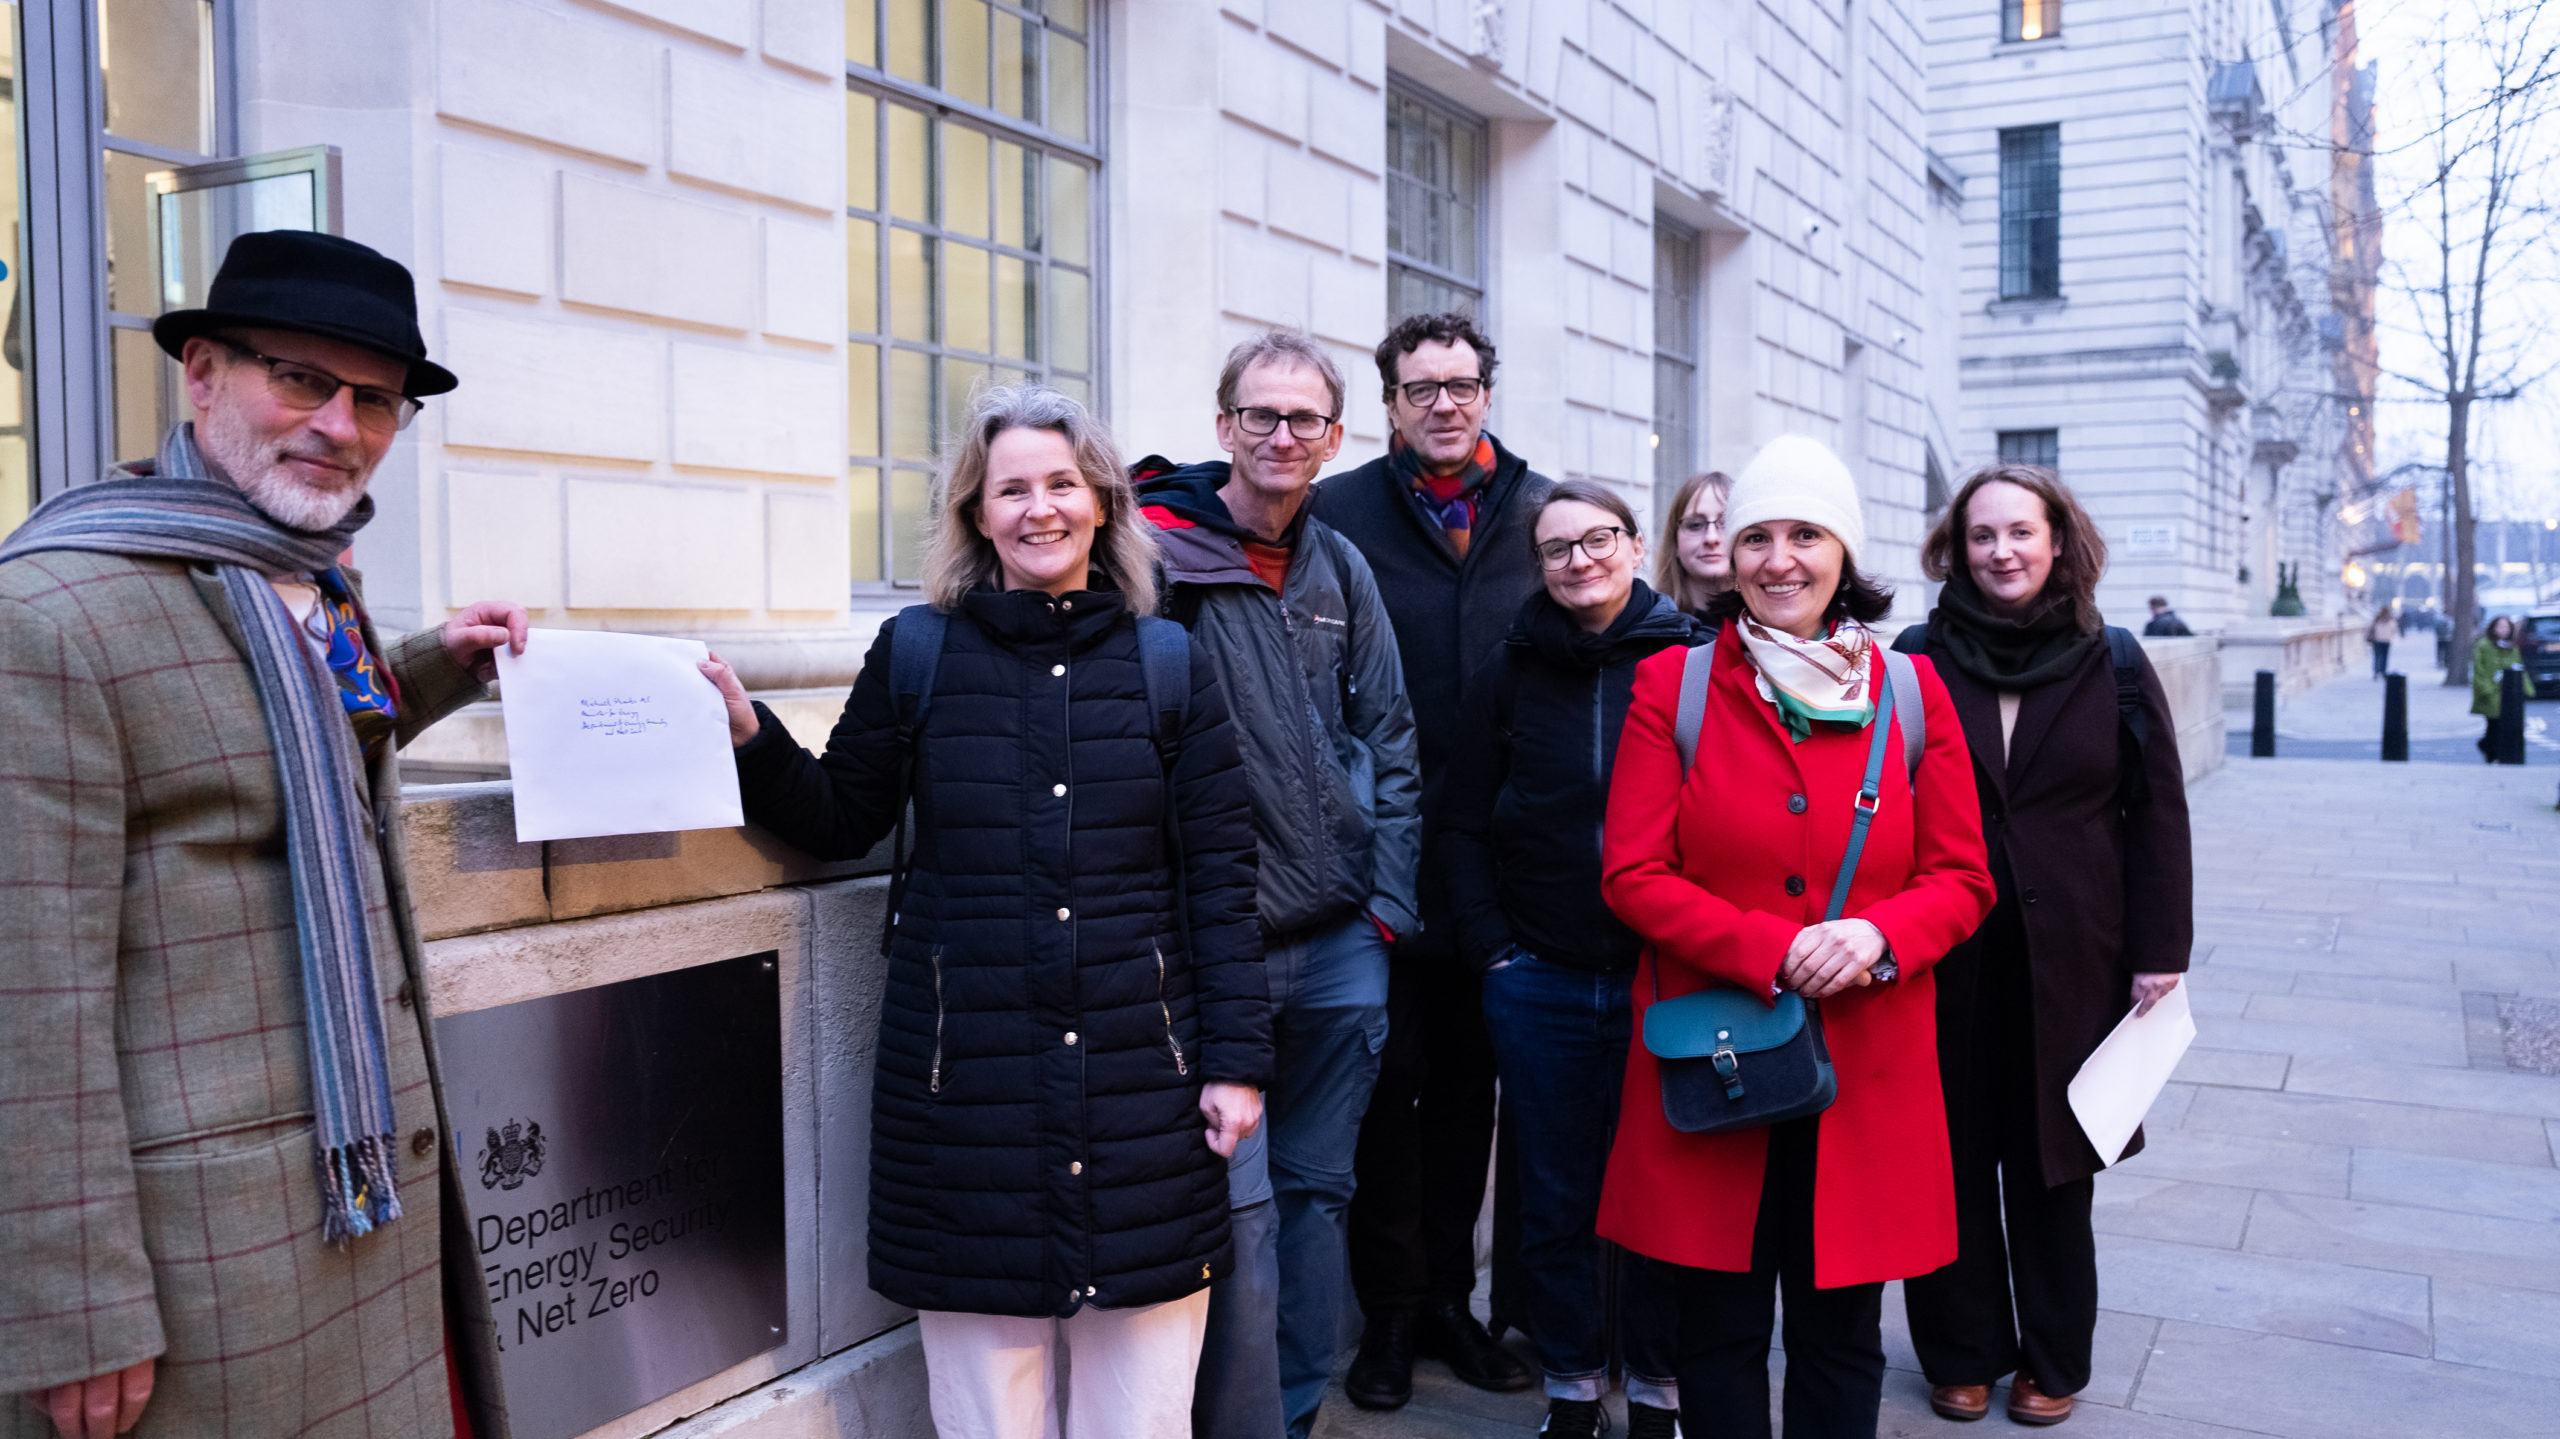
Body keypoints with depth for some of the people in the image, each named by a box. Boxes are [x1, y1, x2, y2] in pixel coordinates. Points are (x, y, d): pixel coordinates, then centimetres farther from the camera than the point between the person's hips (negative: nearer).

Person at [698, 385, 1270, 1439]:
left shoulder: (1168, 663, 3)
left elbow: (1220, 876, 3)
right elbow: (840, 820, 9)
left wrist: (1235, 1059, 0)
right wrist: (750, 739, -9)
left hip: (1139, 1072, 0)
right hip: (967, 1072, 0)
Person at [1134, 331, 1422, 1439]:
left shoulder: (1339, 569, 10)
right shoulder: (1155, 553, -6)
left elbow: (1389, 740, 13)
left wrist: (1388, 900, 6)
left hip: (1341, 947, 5)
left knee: (1317, 1189, 15)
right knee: (1236, 1215, -2)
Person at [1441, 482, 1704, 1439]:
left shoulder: (1693, 663, -1)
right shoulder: (1509, 673, 5)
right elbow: (1466, 827, 7)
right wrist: (1492, 952, -1)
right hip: (1539, 982, 2)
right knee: (1556, 1201, 11)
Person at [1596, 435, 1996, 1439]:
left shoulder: (1912, 692, 5)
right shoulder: (1672, 685, 1)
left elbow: (1962, 881, 5)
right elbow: (1633, 875, -4)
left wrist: (1875, 935, -16)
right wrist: (1773, 952, -16)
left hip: (1867, 1071, 1)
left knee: (1841, 1337, 12)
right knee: (1717, 1334, 9)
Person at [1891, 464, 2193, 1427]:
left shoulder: (2111, 664, 2)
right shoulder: (1917, 661, -1)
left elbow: (2157, 813, 3)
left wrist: (2160, 950, -1)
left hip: (2067, 961, 0)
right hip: (1942, 959, 0)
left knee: (2051, 1165, 11)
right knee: (1951, 1161, 8)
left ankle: (2053, 1359, 28)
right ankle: (1961, 1353, 26)